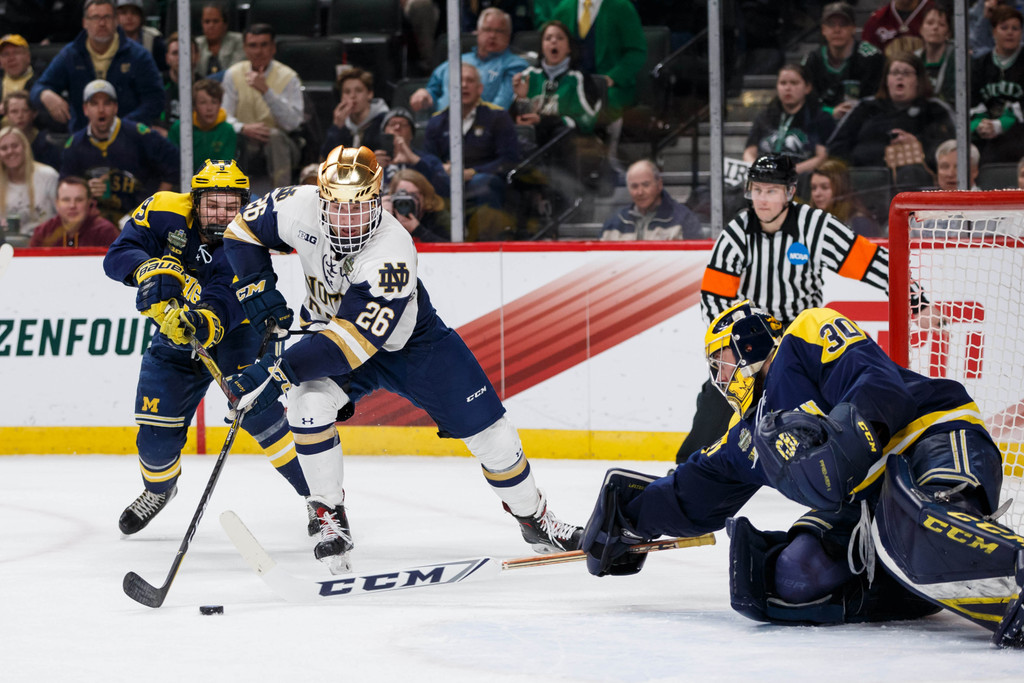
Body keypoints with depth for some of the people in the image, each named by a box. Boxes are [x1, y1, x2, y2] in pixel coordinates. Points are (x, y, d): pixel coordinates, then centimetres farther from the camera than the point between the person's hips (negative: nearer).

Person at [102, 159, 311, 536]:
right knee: (156, 433, -1)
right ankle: (159, 488, 33)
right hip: (175, 336, 3)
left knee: (254, 406, -25)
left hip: (233, 327, -3)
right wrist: (152, 269, -44)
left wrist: (204, 321, -62)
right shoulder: (165, 212, -20)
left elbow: (226, 302, -41)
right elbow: (117, 255, -24)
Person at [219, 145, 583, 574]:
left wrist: (280, 371, -47)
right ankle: (331, 519, -11)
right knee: (308, 403, -27)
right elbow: (244, 230, -5)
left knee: (487, 430, -2)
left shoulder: (392, 253, -39)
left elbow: (355, 340, -44)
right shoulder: (300, 208, -25)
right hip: (330, 325, 3)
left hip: (412, 342, -3)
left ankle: (535, 518, 23)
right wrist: (258, 288, -19)